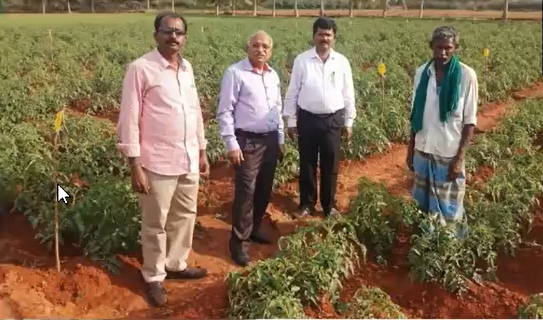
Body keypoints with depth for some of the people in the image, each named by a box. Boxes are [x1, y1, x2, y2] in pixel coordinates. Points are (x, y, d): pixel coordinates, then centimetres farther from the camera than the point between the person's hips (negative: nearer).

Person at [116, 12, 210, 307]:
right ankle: (154, 277, 27)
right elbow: (129, 119, -13)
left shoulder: (187, 67, 8)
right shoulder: (140, 69, -12)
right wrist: (135, 166, -15)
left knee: (185, 216, 18)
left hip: (189, 160, 6)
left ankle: (176, 265, 38)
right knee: (155, 224, 9)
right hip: (158, 164, -6)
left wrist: (202, 151, 17)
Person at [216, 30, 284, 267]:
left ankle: (253, 229, 33)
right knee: (245, 192, -4)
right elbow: (224, 112, -12)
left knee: (264, 191, 14)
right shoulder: (235, 73, -10)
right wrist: (231, 145, -16)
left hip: (270, 140, 7)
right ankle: (239, 241, 9)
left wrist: (280, 140, 17)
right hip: (247, 142, -6)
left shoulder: (273, 75, 10)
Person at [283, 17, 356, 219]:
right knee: (307, 164, 10)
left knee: (330, 166, 10)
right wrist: (291, 121, -1)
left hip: (333, 120, 1)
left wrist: (348, 122, 6)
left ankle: (329, 205, 26)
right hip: (307, 119, -1)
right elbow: (292, 93, 0)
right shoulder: (301, 60, -3)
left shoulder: (342, 62, 0)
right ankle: (307, 204, 25)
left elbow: (348, 95, 6)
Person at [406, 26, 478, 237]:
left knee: (449, 210, 6)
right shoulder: (422, 73, -1)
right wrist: (410, 149, 8)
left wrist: (460, 157, -11)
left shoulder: (466, 76, -11)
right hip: (423, 150, 3)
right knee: (423, 205, 14)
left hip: (449, 153, -3)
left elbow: (470, 121, -8)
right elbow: (416, 114, 7)